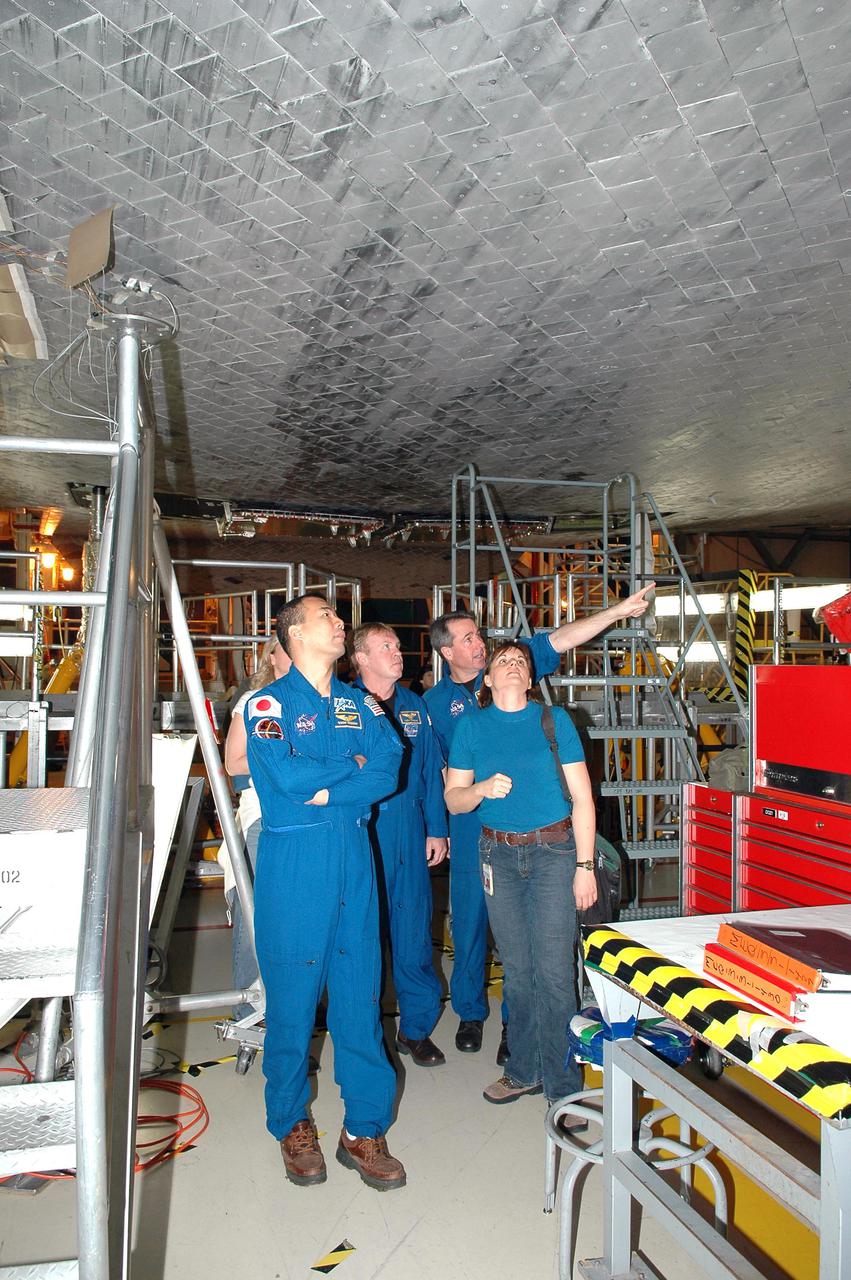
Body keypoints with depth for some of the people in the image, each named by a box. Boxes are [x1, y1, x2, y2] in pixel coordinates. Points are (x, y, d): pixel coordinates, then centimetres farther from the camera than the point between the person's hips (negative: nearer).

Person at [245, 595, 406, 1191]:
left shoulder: (360, 703, 12)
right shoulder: (270, 702, -2)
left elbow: (390, 769, -3)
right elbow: (287, 775, -18)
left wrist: (325, 789, -15)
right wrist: (352, 766, -5)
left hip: (353, 856, 4)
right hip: (293, 861, -4)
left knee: (360, 990, 7)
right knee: (293, 992, 5)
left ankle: (364, 1129, 21)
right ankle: (292, 1124, 25)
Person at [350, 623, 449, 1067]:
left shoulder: (414, 706, 10)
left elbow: (432, 770, 11)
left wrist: (437, 829, 8)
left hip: (410, 837, 4)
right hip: (359, 835, -3)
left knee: (413, 931, 8)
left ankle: (416, 1027, 24)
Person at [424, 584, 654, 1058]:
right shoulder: (436, 702, 1)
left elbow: (561, 640, -6)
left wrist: (620, 610, -13)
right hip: (471, 823, 0)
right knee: (469, 917, 10)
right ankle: (470, 1011, 30)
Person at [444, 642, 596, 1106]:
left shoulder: (554, 720, -1)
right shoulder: (472, 725, 4)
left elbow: (582, 797, -2)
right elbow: (453, 799, 3)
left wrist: (585, 865, -6)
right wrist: (483, 788, -19)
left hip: (553, 852, -2)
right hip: (499, 856, 2)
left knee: (553, 971, -4)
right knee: (517, 969, 10)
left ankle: (562, 1084, 12)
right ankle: (525, 1071, 27)